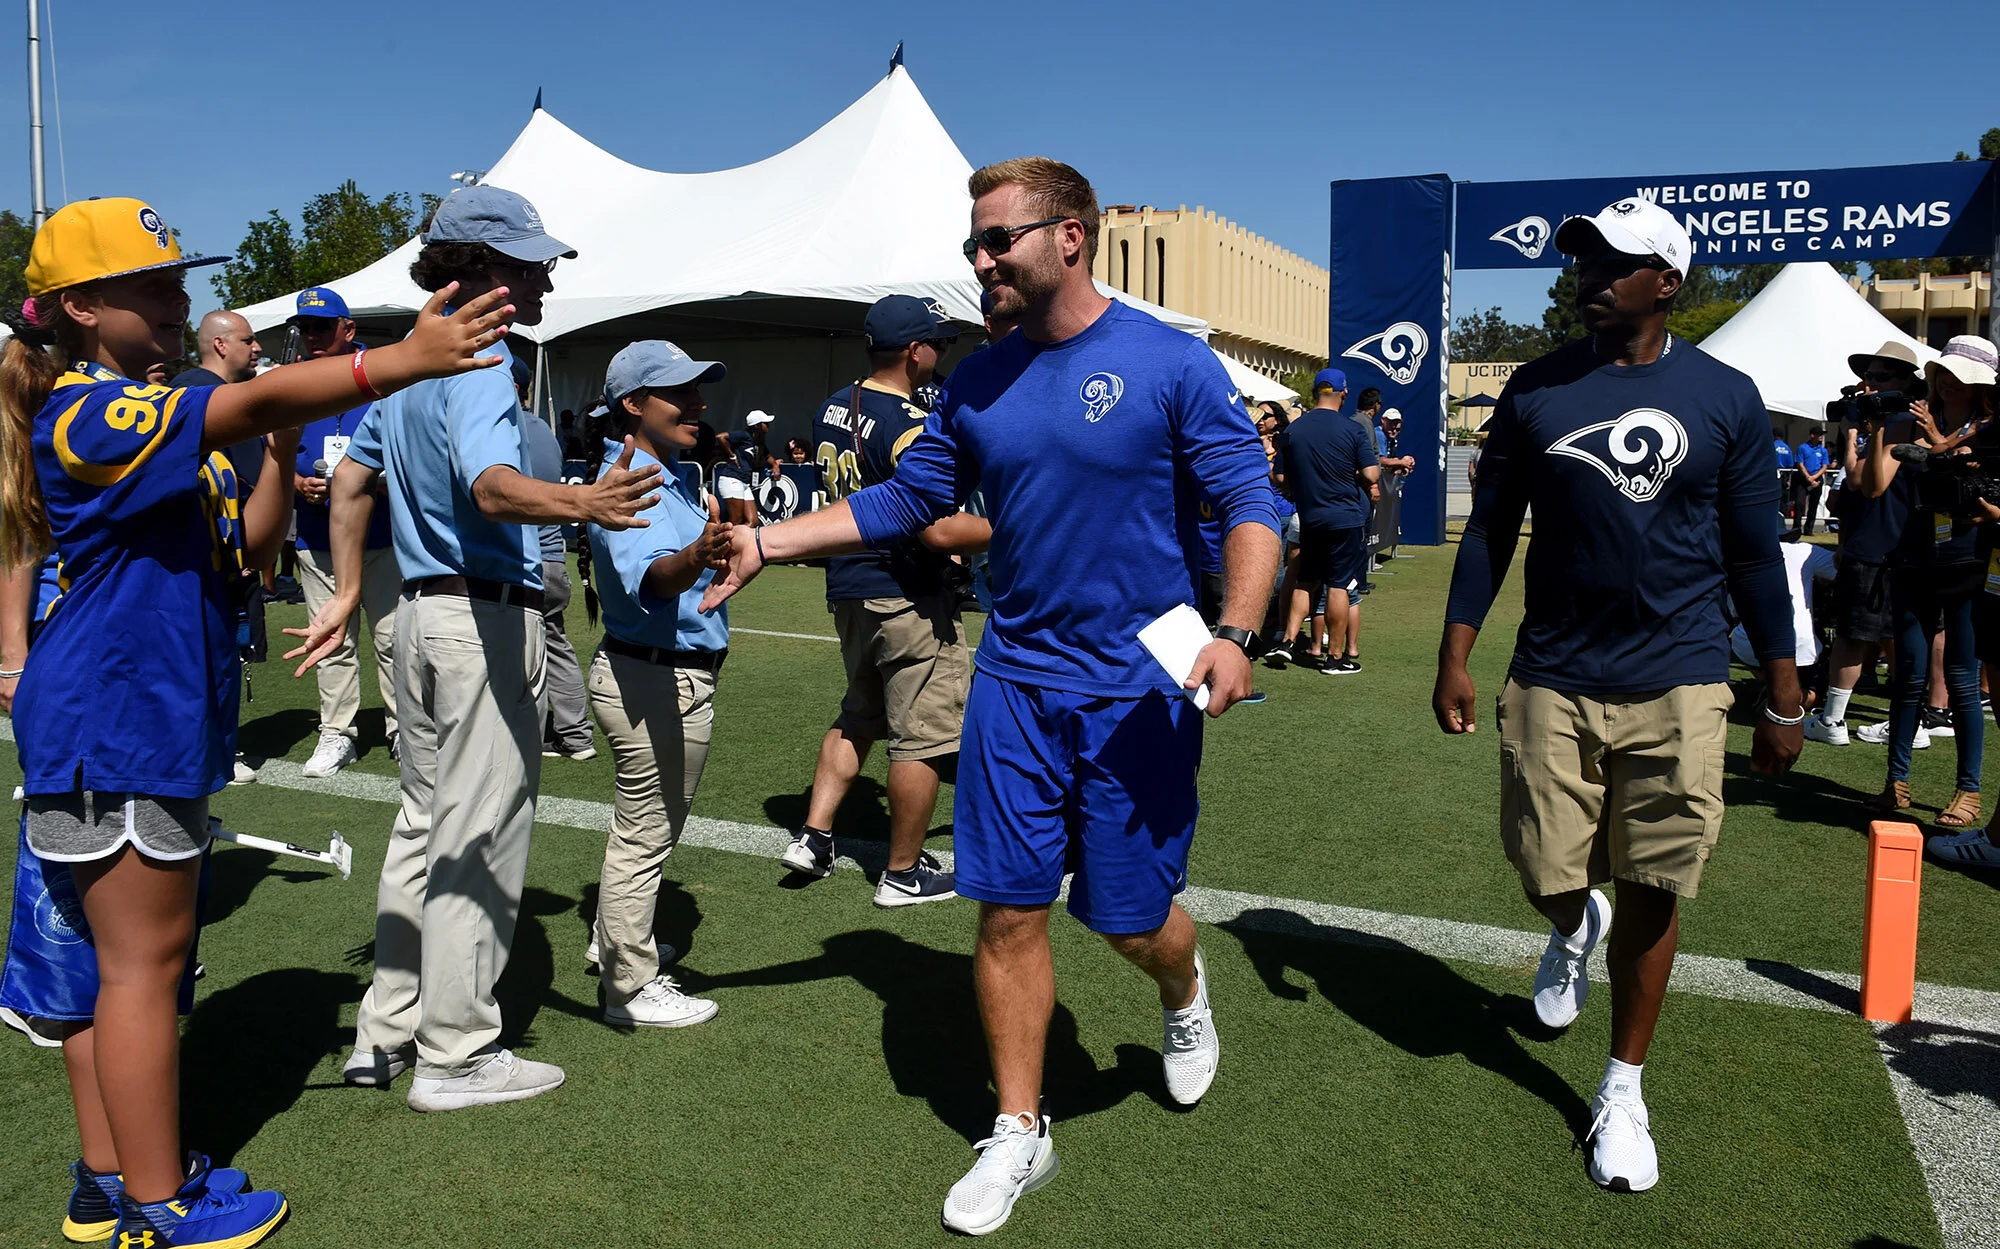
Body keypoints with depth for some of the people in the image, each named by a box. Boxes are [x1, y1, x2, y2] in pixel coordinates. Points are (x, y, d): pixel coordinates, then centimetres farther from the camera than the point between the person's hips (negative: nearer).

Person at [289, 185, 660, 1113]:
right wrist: (582, 504, -53)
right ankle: (455, 1055, 9)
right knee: (479, 838, -1)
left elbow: (350, 482, 21)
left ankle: (387, 1030, 27)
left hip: (423, 611, 10)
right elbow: (491, 488, -35)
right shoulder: (478, 365, -16)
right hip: (489, 619, -10)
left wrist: (347, 595, 25)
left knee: (425, 823, 18)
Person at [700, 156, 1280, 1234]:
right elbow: (902, 503, 13)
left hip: (1139, 689, -4)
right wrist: (765, 541, 6)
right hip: (1014, 685, 4)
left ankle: (1184, 995, 43)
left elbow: (1250, 507, -8)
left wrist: (1234, 634, -24)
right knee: (1009, 911, 4)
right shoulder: (978, 383, 6)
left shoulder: (1172, 366, -8)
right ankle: (1018, 1134, 22)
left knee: (1129, 916, 6)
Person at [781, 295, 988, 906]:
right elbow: (940, 530, -26)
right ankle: (903, 873, 13)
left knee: (858, 715, 24)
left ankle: (813, 836, 23)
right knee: (922, 738, 3)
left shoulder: (831, 411, 7)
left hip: (848, 590, 9)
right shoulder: (911, 428, -20)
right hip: (909, 599, -9)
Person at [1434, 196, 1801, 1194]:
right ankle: (1573, 930, 45)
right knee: (1549, 875, 6)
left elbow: (1753, 554, 5)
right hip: (1554, 681, 1)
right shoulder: (1535, 390, 4)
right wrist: (1455, 655, 1)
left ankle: (1622, 1091, 22)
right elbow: (1489, 531, 7)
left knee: (1650, 892, 3)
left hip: (1676, 684, -1)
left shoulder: (1724, 397, 1)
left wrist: (1783, 698, 5)